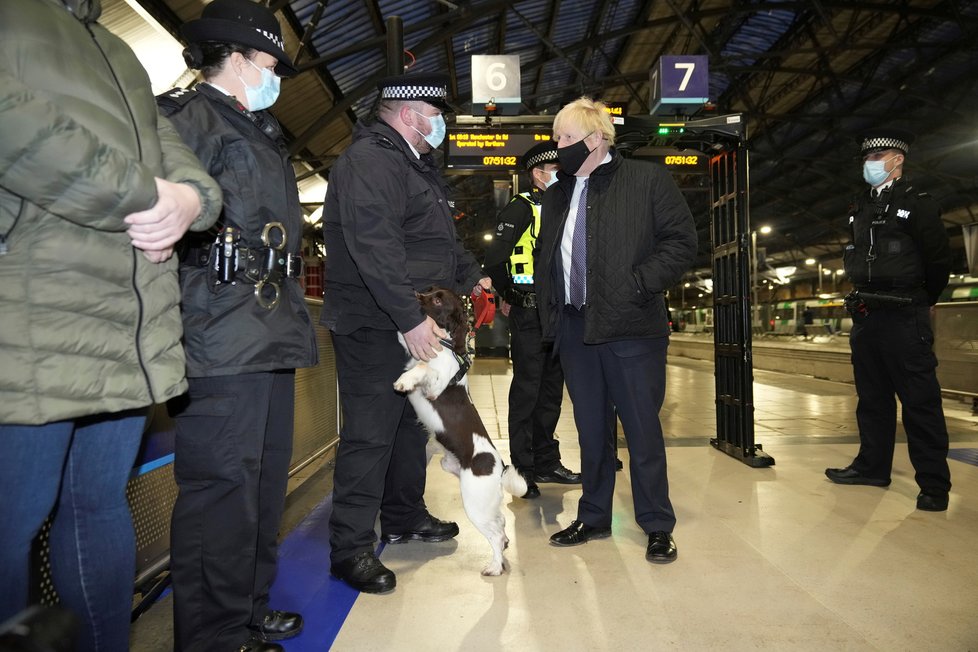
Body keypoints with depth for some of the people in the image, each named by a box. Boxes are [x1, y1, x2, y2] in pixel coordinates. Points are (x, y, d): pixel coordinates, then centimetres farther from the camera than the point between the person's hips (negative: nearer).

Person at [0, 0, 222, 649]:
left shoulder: (122, 55, 27)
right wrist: (145, 195, -11)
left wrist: (189, 196, -5)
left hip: (133, 329, 7)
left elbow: (171, 151, 18)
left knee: (102, 502, 13)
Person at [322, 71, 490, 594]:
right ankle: (350, 548, 9)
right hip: (373, 327, -10)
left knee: (410, 425, 18)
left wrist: (471, 276, 14)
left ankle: (404, 517, 35)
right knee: (370, 435, -5)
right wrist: (411, 318, -29)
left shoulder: (414, 164, 21)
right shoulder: (369, 160, -13)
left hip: (413, 324, 11)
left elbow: (439, 237, 28)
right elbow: (374, 245, -26)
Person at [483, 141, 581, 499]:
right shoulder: (520, 208, -7)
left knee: (551, 389, 13)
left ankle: (547, 462, 26)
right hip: (529, 313, -8)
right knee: (527, 390, -2)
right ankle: (523, 469, 9)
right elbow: (494, 258, -16)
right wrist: (508, 297, -7)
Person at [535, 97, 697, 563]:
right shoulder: (556, 194, 16)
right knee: (591, 430, 14)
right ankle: (593, 518, 30)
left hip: (631, 328, -5)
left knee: (642, 429, 4)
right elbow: (545, 259, 19)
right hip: (574, 329, 5)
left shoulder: (648, 180, 0)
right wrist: (549, 314, 7)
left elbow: (682, 242, -4)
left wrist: (640, 284, -15)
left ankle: (657, 526, 22)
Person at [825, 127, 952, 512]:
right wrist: (865, 298, 16)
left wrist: (919, 303, 7)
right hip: (865, 315, 7)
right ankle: (873, 466, 23)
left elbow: (939, 260, -3)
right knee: (872, 397, 13)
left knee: (920, 400, -3)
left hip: (903, 317, -7)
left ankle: (934, 484, 5)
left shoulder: (917, 204, -4)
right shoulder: (860, 209, 14)